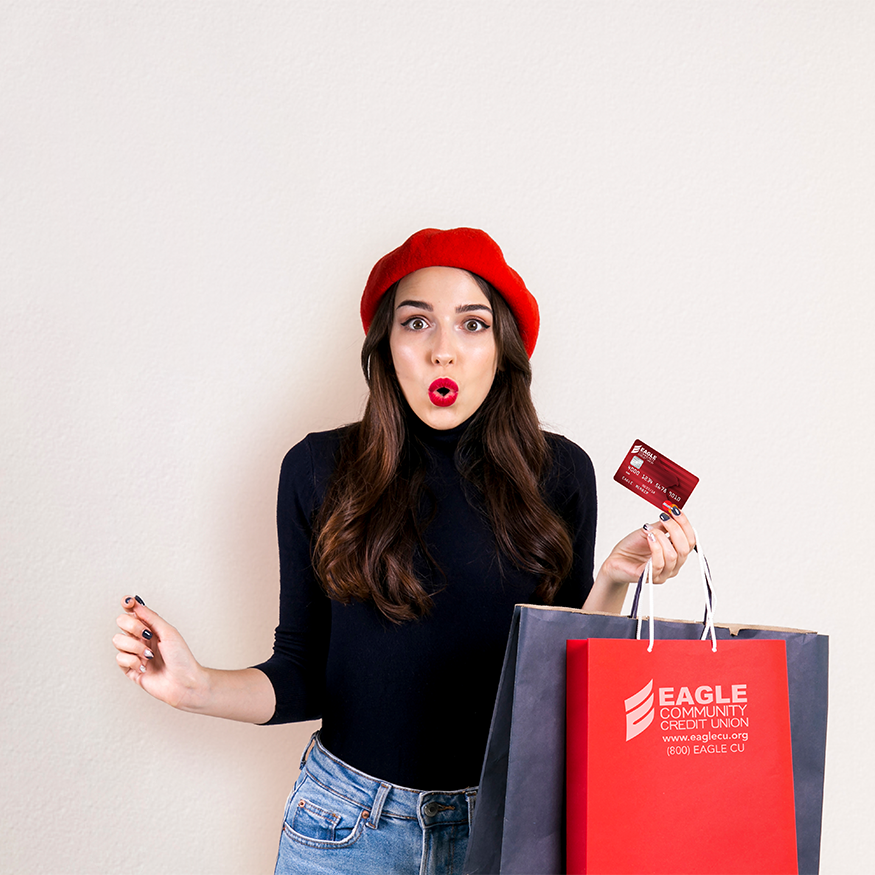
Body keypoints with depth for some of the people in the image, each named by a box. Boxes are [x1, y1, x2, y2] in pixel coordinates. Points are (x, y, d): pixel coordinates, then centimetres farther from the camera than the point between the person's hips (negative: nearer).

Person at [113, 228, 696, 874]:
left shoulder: (559, 473, -4)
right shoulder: (320, 470, -5)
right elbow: (304, 678, 0)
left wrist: (613, 579, -15)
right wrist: (197, 687, -16)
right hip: (350, 820, 0)